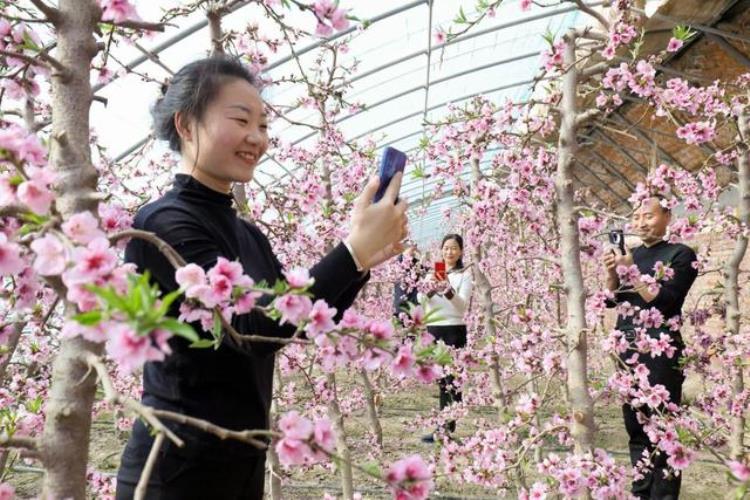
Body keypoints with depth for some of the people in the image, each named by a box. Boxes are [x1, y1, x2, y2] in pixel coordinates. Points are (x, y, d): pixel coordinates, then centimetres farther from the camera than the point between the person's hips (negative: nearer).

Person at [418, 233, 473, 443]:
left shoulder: (464, 275, 0)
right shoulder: (433, 273, 13)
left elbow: (463, 305, -11)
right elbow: (421, 299, -1)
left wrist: (448, 290, -30)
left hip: (454, 330, -5)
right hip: (433, 329, 5)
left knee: (451, 379, -7)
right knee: (440, 380, 9)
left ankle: (446, 428, -5)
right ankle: (446, 427, 16)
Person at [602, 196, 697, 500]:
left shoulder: (681, 254, -2)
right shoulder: (632, 254, 15)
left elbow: (663, 302, -13)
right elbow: (612, 300, 11)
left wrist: (631, 271, -18)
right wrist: (611, 272, -6)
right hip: (627, 350, 6)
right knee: (636, 429, 10)